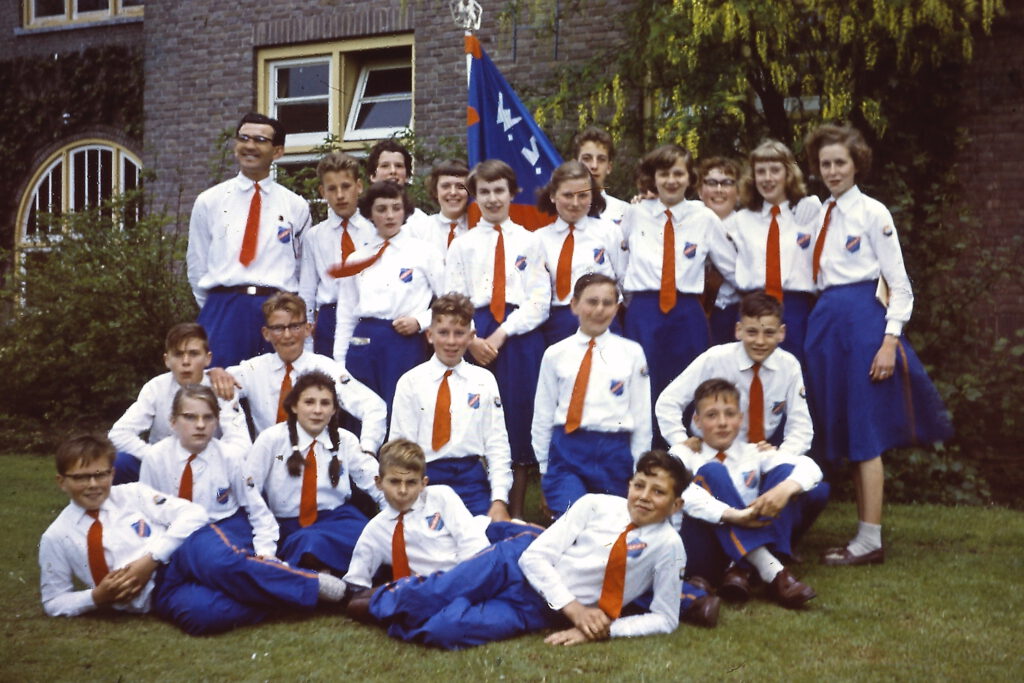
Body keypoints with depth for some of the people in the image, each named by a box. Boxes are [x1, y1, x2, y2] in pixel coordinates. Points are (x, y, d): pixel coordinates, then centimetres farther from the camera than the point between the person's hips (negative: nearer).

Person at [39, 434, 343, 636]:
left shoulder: (132, 493, 9)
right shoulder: (56, 537, 11)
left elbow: (192, 513, -2)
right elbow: (54, 601, 16)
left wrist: (150, 559, -12)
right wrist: (97, 597, -4)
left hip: (188, 551, 1)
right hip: (158, 592, -1)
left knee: (220, 563, -39)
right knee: (201, 615, -39)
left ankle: (315, 585, -26)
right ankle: (277, 597, -20)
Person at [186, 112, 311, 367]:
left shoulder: (296, 207, 7)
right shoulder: (209, 202, 9)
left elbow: (303, 268, 9)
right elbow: (196, 264, 12)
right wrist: (217, 309, 10)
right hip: (223, 310, 0)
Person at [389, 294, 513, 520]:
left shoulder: (484, 381, 7)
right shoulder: (410, 382, 4)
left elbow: (497, 444, 4)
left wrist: (499, 500, -5)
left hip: (472, 478, 1)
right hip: (425, 480, -1)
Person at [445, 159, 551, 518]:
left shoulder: (529, 242, 7)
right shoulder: (463, 245, 10)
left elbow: (540, 300, -1)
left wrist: (503, 332, -12)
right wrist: (472, 339, -10)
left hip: (520, 337, 0)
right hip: (475, 337, 1)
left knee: (520, 419, 1)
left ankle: (516, 512, 11)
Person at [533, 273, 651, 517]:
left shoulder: (632, 353, 3)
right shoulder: (555, 354, 4)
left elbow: (642, 416, 6)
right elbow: (542, 414, 9)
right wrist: (544, 465, 9)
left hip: (615, 454, 1)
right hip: (566, 453, -1)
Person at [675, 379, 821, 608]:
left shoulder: (754, 454, 13)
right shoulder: (685, 456, 5)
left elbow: (810, 467, -3)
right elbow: (680, 493, -19)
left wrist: (785, 488, -27)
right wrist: (732, 515, -33)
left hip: (753, 544, 3)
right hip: (703, 554, -3)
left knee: (784, 471, -9)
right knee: (711, 472, -23)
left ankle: (741, 570, -26)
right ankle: (772, 571, -37)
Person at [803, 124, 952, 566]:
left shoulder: (872, 213, -4)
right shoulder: (822, 215, 14)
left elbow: (900, 285, -7)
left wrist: (890, 341, -15)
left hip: (861, 320, -7)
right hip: (825, 322, 7)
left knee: (864, 432, -5)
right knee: (842, 432, 8)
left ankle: (870, 541, 1)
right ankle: (866, 533, 17)